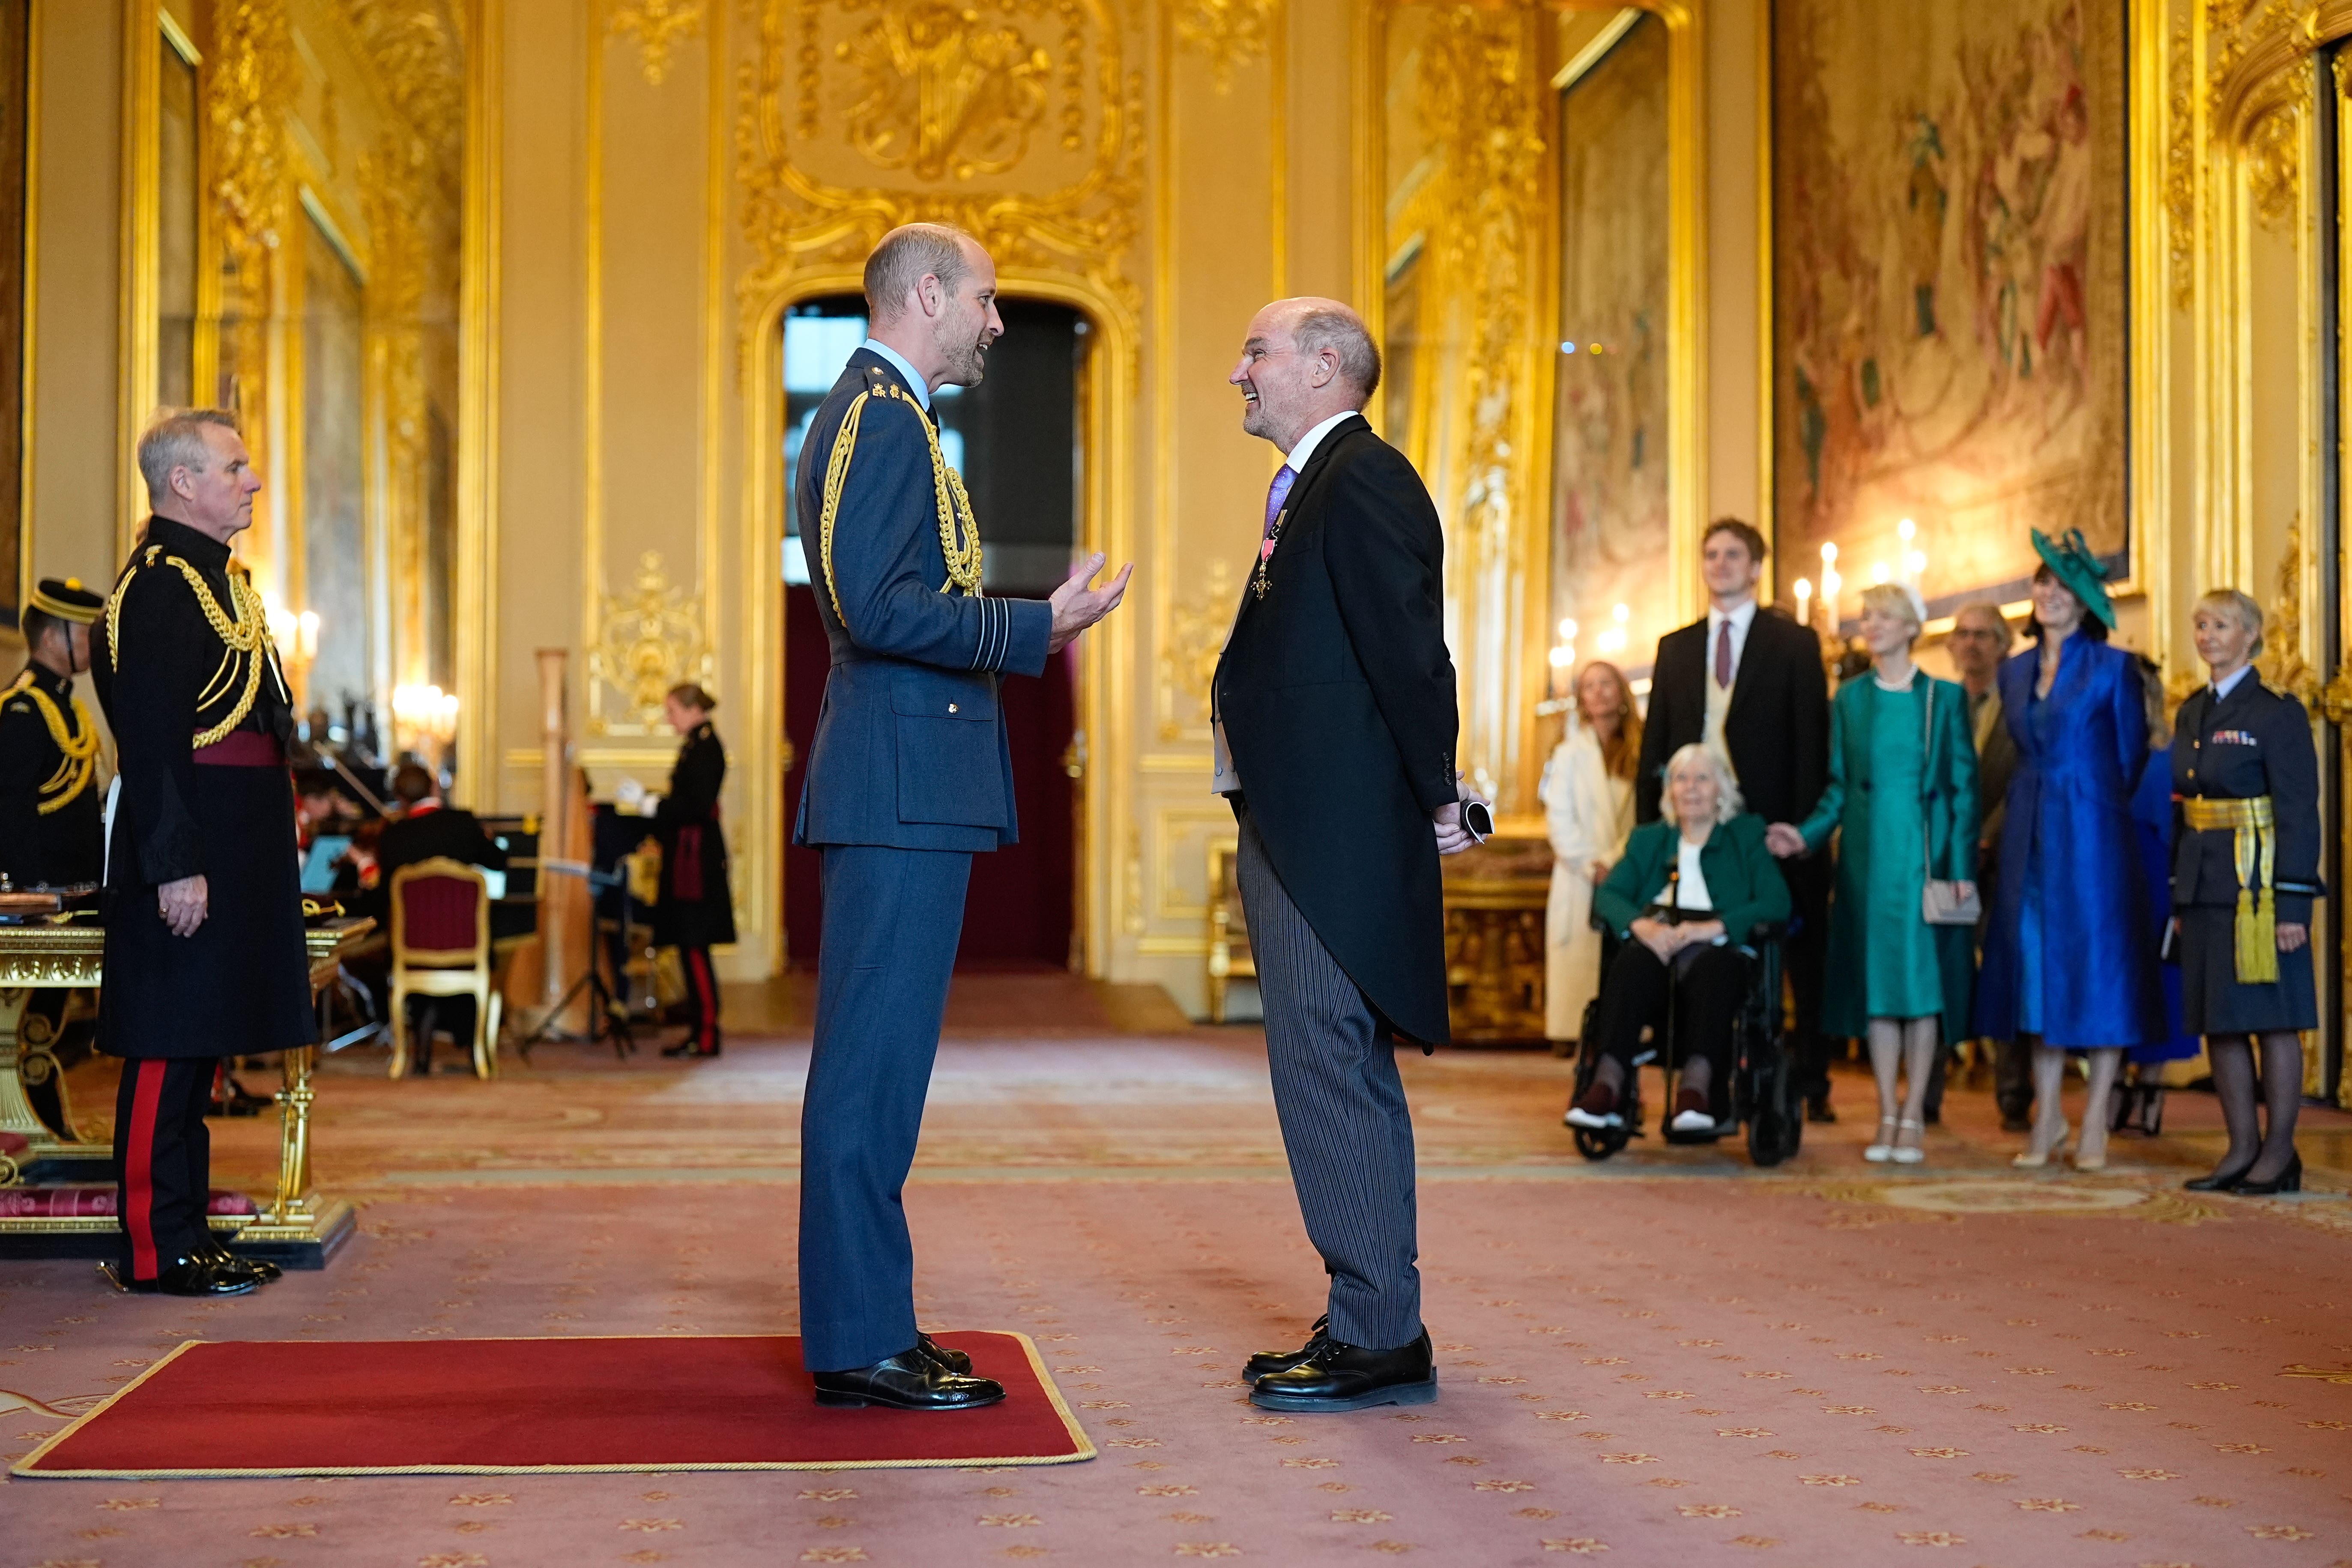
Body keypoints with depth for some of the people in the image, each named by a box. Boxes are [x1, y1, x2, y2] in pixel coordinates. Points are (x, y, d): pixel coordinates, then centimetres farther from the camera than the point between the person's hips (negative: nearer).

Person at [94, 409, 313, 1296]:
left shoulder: (214, 574, 18)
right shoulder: (158, 582, -14)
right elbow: (151, 739, -20)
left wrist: (263, 856, 20)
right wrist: (177, 865, -24)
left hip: (233, 846, 10)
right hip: (190, 843, -10)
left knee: (196, 1047, 13)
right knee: (169, 1047, -5)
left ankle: (188, 1236, 19)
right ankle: (156, 1252, 1)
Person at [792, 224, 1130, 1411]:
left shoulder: (875, 412, 21)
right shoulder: (882, 416, -11)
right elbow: (882, 607, -21)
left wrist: (1021, 627, 22)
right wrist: (1035, 627, -17)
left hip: (899, 788, 11)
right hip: (902, 788, -11)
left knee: (876, 1060, 12)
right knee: (873, 1060, -8)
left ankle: (863, 1322, 18)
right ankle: (861, 1341, -4)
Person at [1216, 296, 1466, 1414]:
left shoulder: (1363, 480, -12)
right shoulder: (1313, 484, 20)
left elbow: (1409, 647, -18)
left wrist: (1436, 798, -16)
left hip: (1338, 833, -11)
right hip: (1294, 830, 11)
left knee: (1329, 1069, -8)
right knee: (1328, 1072, 14)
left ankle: (1379, 1339, -2)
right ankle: (1368, 1324, 22)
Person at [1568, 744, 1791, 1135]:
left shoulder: (1747, 836, 17)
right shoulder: (1648, 839, 26)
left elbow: (1776, 902, 0)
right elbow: (1608, 894, 10)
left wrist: (1710, 928, -16)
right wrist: (1642, 925, -14)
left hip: (1717, 947, -2)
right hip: (1656, 945, 2)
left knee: (1713, 965, -39)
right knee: (1631, 963, -35)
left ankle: (1697, 1086, -52)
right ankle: (1608, 1084, -48)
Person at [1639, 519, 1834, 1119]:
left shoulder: (1794, 643, 4)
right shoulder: (1675, 648, 15)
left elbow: (1812, 740, -2)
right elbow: (1655, 744, 13)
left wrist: (1806, 824, -11)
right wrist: (1649, 826, 4)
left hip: (1773, 825, -3)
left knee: (1802, 959, 3)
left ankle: (1811, 1085, 10)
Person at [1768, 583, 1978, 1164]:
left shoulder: (1945, 697, 2)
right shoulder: (1850, 699, 9)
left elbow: (1964, 788, 1)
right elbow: (1839, 787, 11)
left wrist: (1962, 867, -7)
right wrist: (1807, 834, -6)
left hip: (1925, 855, -2)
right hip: (1868, 855, 2)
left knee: (1924, 980, -2)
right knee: (1877, 982, 2)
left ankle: (1914, 1116, 4)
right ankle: (1887, 1116, 8)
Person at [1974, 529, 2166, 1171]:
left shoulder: (2114, 668, -3)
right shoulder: (2014, 672, 11)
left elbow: (2131, 759, 2)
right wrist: (2037, 807, 15)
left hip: (2092, 832, -5)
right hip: (2030, 836, 5)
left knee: (2097, 964, -1)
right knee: (2036, 965, 5)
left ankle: (2095, 1127, 5)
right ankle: (2047, 1118, 12)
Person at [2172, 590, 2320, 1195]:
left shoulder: (2278, 713, -7)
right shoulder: (2192, 712, 13)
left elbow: (2299, 814, -10)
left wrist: (2294, 905, -16)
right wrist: (2178, 896, 13)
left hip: (2258, 888, -7)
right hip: (2205, 887, 7)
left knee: (2272, 1018, -1)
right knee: (2218, 1020, 8)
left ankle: (2280, 1153, 5)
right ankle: (2243, 1149, 15)